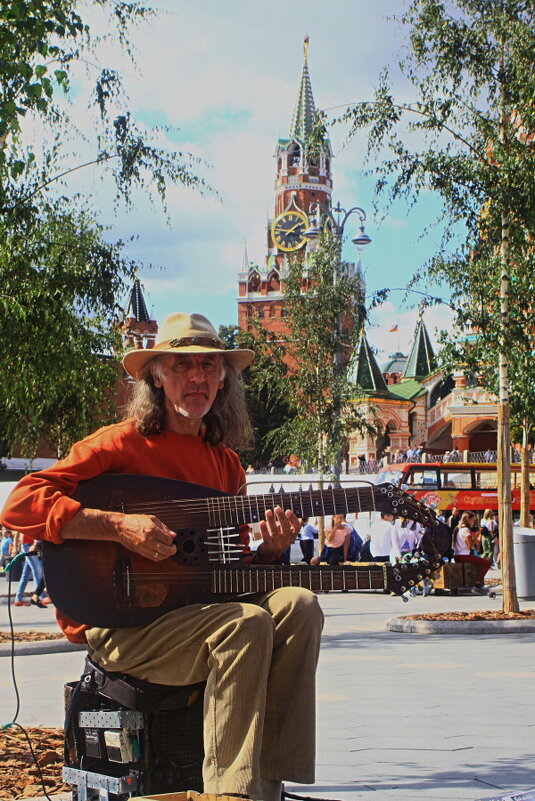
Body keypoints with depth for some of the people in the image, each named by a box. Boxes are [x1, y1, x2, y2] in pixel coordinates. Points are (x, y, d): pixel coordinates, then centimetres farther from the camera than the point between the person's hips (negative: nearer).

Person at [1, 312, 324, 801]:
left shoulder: (226, 463, 16)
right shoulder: (122, 444, -5)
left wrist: (270, 551, -4)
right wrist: (119, 526, -23)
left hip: (196, 610, 7)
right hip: (118, 625, -6)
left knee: (298, 604, -16)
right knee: (246, 622, -29)